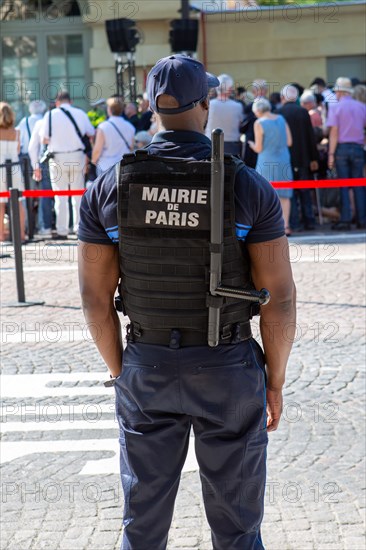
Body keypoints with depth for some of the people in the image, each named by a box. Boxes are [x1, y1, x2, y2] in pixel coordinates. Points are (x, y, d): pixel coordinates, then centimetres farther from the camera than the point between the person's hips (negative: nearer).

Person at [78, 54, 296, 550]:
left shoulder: (109, 189, -8)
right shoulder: (250, 188, -13)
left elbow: (95, 297, -4)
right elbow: (280, 299, -12)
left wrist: (120, 373, 10)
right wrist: (276, 382, 2)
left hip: (147, 370, 2)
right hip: (228, 372, -2)